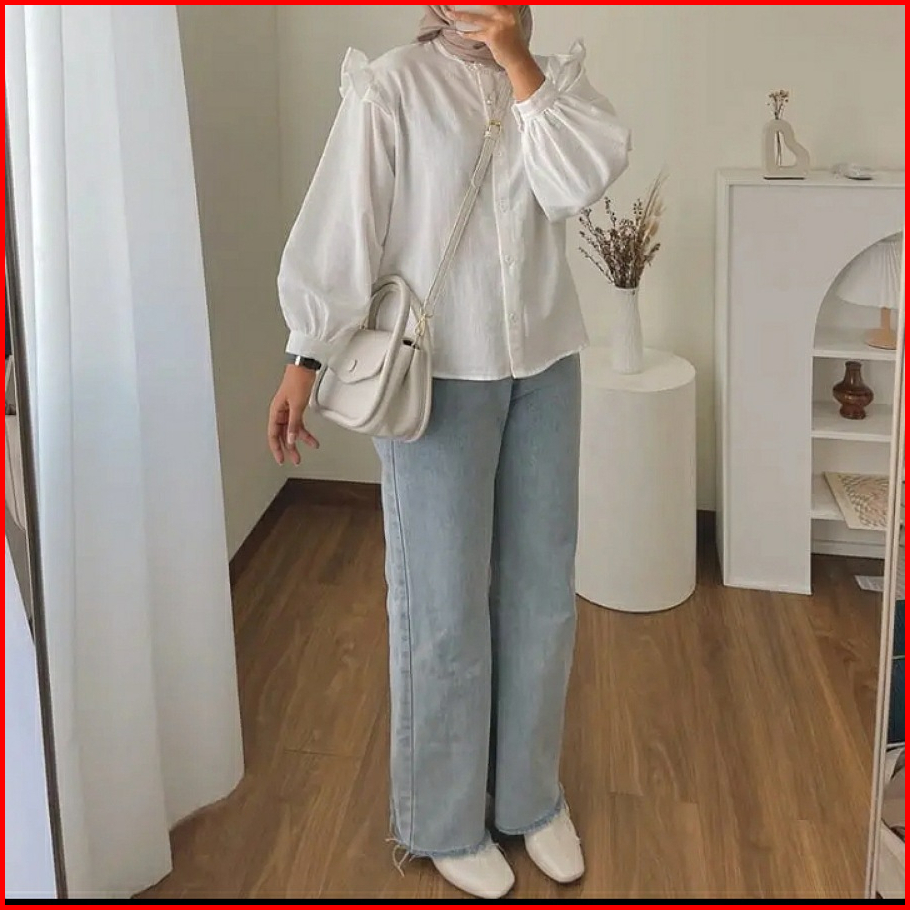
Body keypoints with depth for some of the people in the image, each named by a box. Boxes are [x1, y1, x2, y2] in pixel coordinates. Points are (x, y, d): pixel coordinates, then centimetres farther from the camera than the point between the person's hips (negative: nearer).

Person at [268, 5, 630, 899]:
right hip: (438, 374, -5)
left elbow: (581, 181, -11)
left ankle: (530, 795, 34)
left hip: (544, 366, 5)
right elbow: (341, 222, -10)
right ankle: (445, 820, 25)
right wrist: (305, 358, -14)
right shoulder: (394, 85, -7)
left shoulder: (556, 76, 7)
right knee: (444, 606, 5)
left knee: (543, 593, 13)